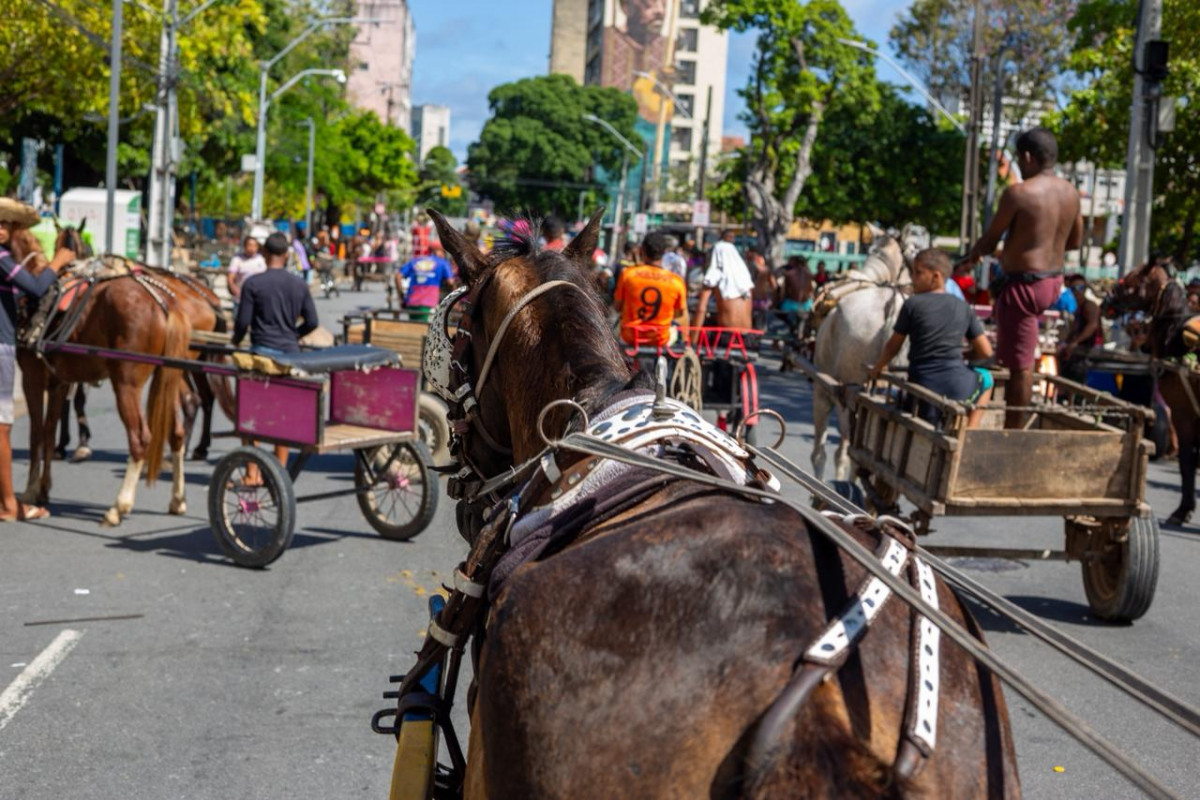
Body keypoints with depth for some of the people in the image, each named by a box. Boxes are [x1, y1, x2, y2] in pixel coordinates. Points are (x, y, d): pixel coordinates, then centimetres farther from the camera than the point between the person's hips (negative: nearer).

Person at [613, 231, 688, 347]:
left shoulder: (627, 274, -15)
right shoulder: (676, 281, -14)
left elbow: (617, 307, -3)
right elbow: (680, 313, 2)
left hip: (630, 337, 0)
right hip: (660, 340, 0)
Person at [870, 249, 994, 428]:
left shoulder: (912, 305, 0)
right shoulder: (964, 308, 7)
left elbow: (893, 346, 7)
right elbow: (986, 353, 9)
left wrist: (878, 368, 26)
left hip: (922, 386, -1)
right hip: (958, 386, 1)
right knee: (985, 377, 32)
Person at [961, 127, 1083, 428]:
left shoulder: (1018, 193, -18)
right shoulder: (1071, 192, 4)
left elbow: (989, 242, -11)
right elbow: (1075, 241, 17)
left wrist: (974, 254, 12)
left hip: (1024, 283, -8)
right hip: (1054, 279, 8)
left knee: (1020, 364, -2)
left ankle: (1013, 429, 6)